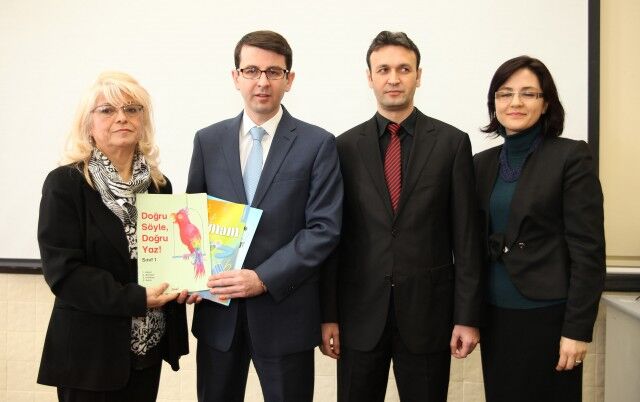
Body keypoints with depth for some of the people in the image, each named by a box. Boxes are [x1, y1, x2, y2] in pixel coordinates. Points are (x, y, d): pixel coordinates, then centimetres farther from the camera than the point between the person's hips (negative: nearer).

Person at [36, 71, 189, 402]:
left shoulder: (158, 184, 7)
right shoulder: (65, 184, -9)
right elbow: (62, 269, -16)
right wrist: (134, 299, -23)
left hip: (149, 345, 5)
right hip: (90, 351, -5)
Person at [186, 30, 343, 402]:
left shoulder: (317, 144, -4)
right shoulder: (208, 141, 6)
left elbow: (325, 228, -10)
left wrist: (264, 278, -17)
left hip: (284, 310, -2)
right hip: (218, 310, 3)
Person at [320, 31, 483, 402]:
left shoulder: (452, 142, 0)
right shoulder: (346, 147, 3)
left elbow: (466, 236, -1)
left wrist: (467, 316, -4)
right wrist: (328, 315, 0)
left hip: (428, 312, -1)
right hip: (360, 312, 1)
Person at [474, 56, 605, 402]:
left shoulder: (571, 157, -8)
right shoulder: (482, 163, 7)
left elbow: (588, 249, -11)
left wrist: (577, 330, -14)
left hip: (547, 315, -5)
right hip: (494, 314, 5)